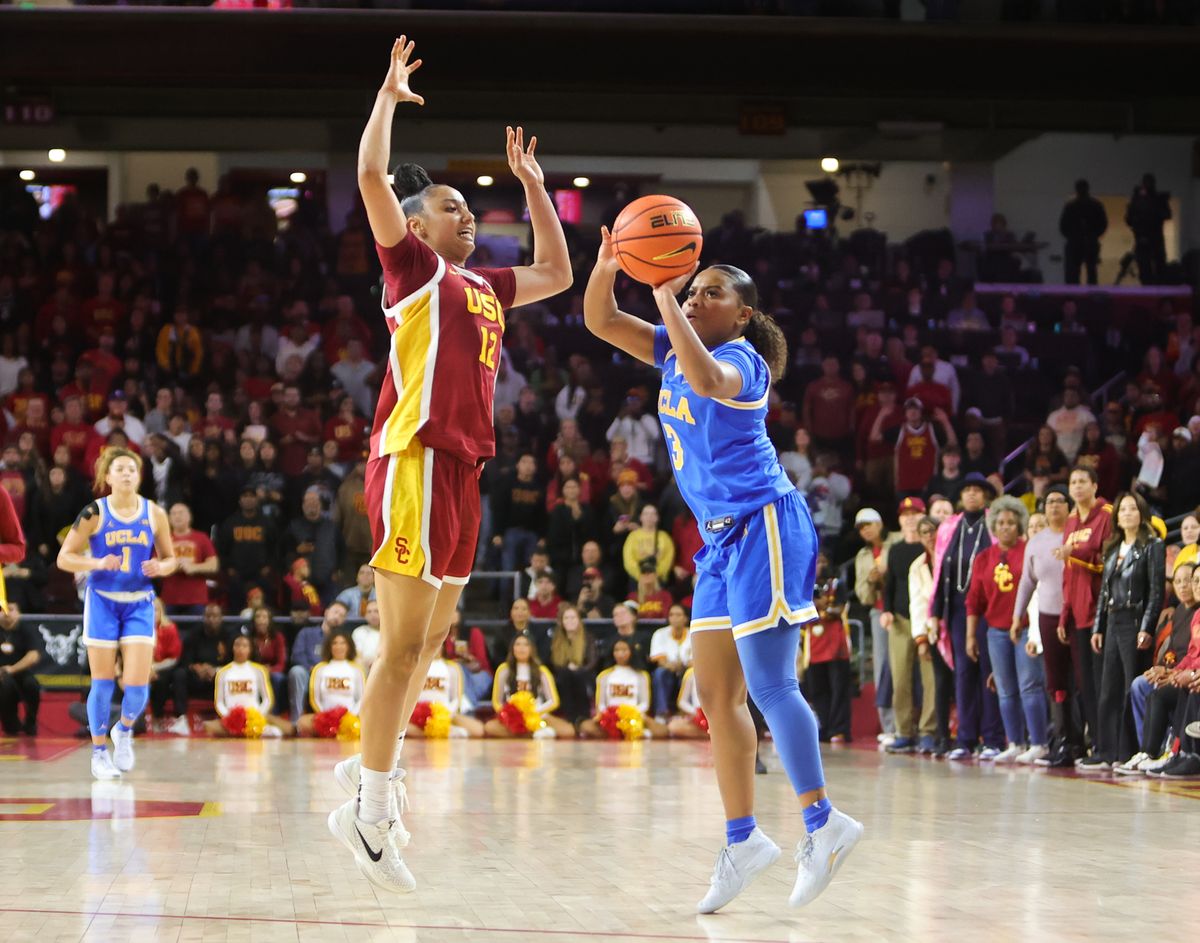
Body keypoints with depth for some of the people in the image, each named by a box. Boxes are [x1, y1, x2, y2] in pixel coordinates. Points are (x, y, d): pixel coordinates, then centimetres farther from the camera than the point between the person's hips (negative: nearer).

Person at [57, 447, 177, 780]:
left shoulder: (155, 514, 0)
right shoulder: (94, 513, -7)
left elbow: (170, 558, 10)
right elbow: (64, 557, -4)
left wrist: (160, 567, -12)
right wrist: (97, 563, -20)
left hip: (139, 604, 2)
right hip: (102, 602, -2)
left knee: (137, 684, -6)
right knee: (102, 682, 1)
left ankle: (124, 729, 25)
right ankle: (99, 752, 17)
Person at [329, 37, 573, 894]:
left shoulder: (483, 286, 22)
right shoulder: (413, 265, 2)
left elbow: (558, 274, 34)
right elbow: (371, 178, -10)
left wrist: (532, 182, 33)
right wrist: (390, 95, -1)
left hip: (463, 469, 8)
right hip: (416, 462, -8)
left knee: (430, 641, 13)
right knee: (405, 644, -10)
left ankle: (373, 766, 25)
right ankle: (370, 809, -6)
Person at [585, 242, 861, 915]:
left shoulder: (742, 360, -10)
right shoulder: (676, 351, 14)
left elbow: (706, 379, -35)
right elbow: (599, 321, 10)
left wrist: (665, 297, -30)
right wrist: (606, 268, -10)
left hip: (762, 524, -9)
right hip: (721, 535, 9)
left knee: (767, 684, -12)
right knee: (717, 694, 7)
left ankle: (823, 822, -7)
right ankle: (744, 837, 11)